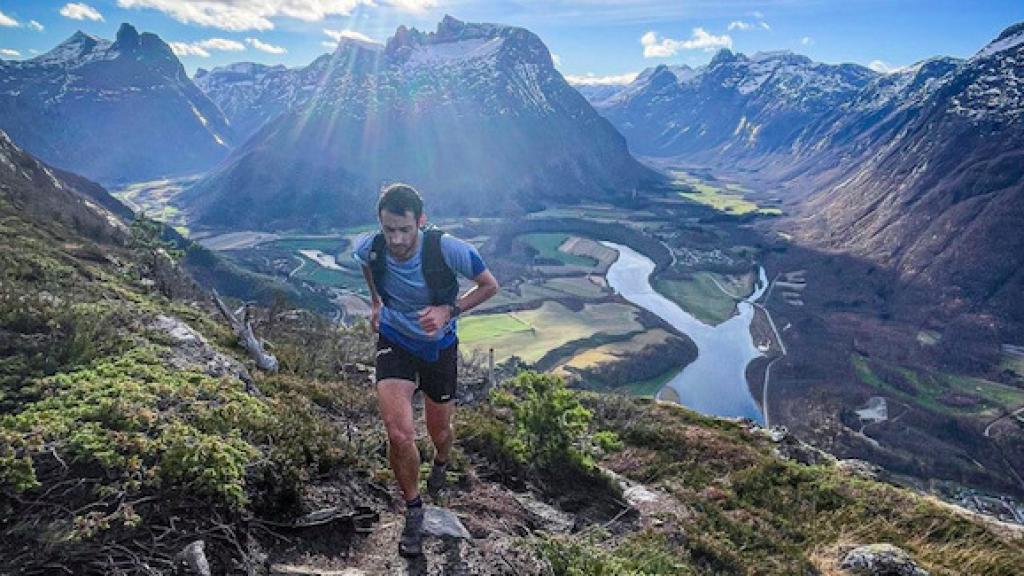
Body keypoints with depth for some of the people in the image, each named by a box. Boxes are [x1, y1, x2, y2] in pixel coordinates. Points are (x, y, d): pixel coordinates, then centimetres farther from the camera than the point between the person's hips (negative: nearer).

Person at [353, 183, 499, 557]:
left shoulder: (448, 249, -29)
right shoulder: (369, 248, -19)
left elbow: (490, 286, -14)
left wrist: (449, 311, -25)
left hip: (439, 346, 0)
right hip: (394, 341, 1)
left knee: (439, 431, 16)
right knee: (399, 435, -16)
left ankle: (441, 463, 57)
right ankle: (413, 510, 12)